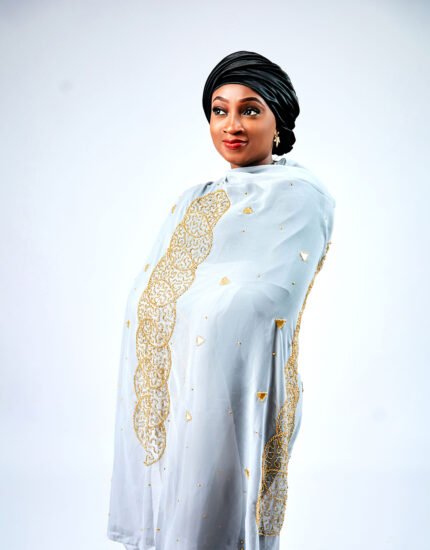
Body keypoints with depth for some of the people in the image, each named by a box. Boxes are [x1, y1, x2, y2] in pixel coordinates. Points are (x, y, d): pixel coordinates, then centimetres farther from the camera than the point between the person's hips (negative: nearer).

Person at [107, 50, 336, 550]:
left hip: (228, 391, -6)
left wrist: (171, 300, -9)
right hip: (161, 390, 7)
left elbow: (264, 299, -17)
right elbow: (142, 293, 12)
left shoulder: (300, 195, -5)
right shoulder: (195, 200, 18)